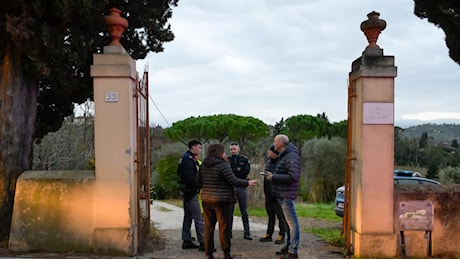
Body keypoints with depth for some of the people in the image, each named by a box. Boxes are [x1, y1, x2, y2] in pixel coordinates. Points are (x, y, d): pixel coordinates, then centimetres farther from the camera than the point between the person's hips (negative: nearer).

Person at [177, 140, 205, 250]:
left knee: (188, 217, 14)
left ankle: (187, 241, 20)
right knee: (198, 217, -9)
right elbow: (190, 177, -24)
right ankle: (203, 243, -8)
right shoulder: (187, 159, -16)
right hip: (190, 192, -11)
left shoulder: (187, 158, 16)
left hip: (187, 191, 11)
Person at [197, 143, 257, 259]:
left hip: (206, 200, 6)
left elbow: (198, 182, 12)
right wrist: (247, 183, -4)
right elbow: (233, 180, -16)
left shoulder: (203, 165, 7)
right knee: (224, 226, 3)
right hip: (221, 200, -6)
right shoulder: (223, 165, -13)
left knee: (208, 226, 11)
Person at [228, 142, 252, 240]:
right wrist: (238, 170, -13)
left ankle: (247, 233, 5)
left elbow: (246, 171, -9)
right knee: (229, 211, 4)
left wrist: (233, 171, -11)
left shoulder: (244, 159, 7)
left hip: (241, 187, 0)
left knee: (244, 211, 3)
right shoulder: (227, 160, 8)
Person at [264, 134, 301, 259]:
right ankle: (289, 246, 28)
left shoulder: (291, 156, -15)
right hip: (282, 194, 11)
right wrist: (272, 175, 9)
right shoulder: (283, 156, 17)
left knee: (292, 222, -5)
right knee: (288, 222, 18)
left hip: (287, 195, -11)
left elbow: (293, 176, -24)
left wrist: (274, 177, -18)